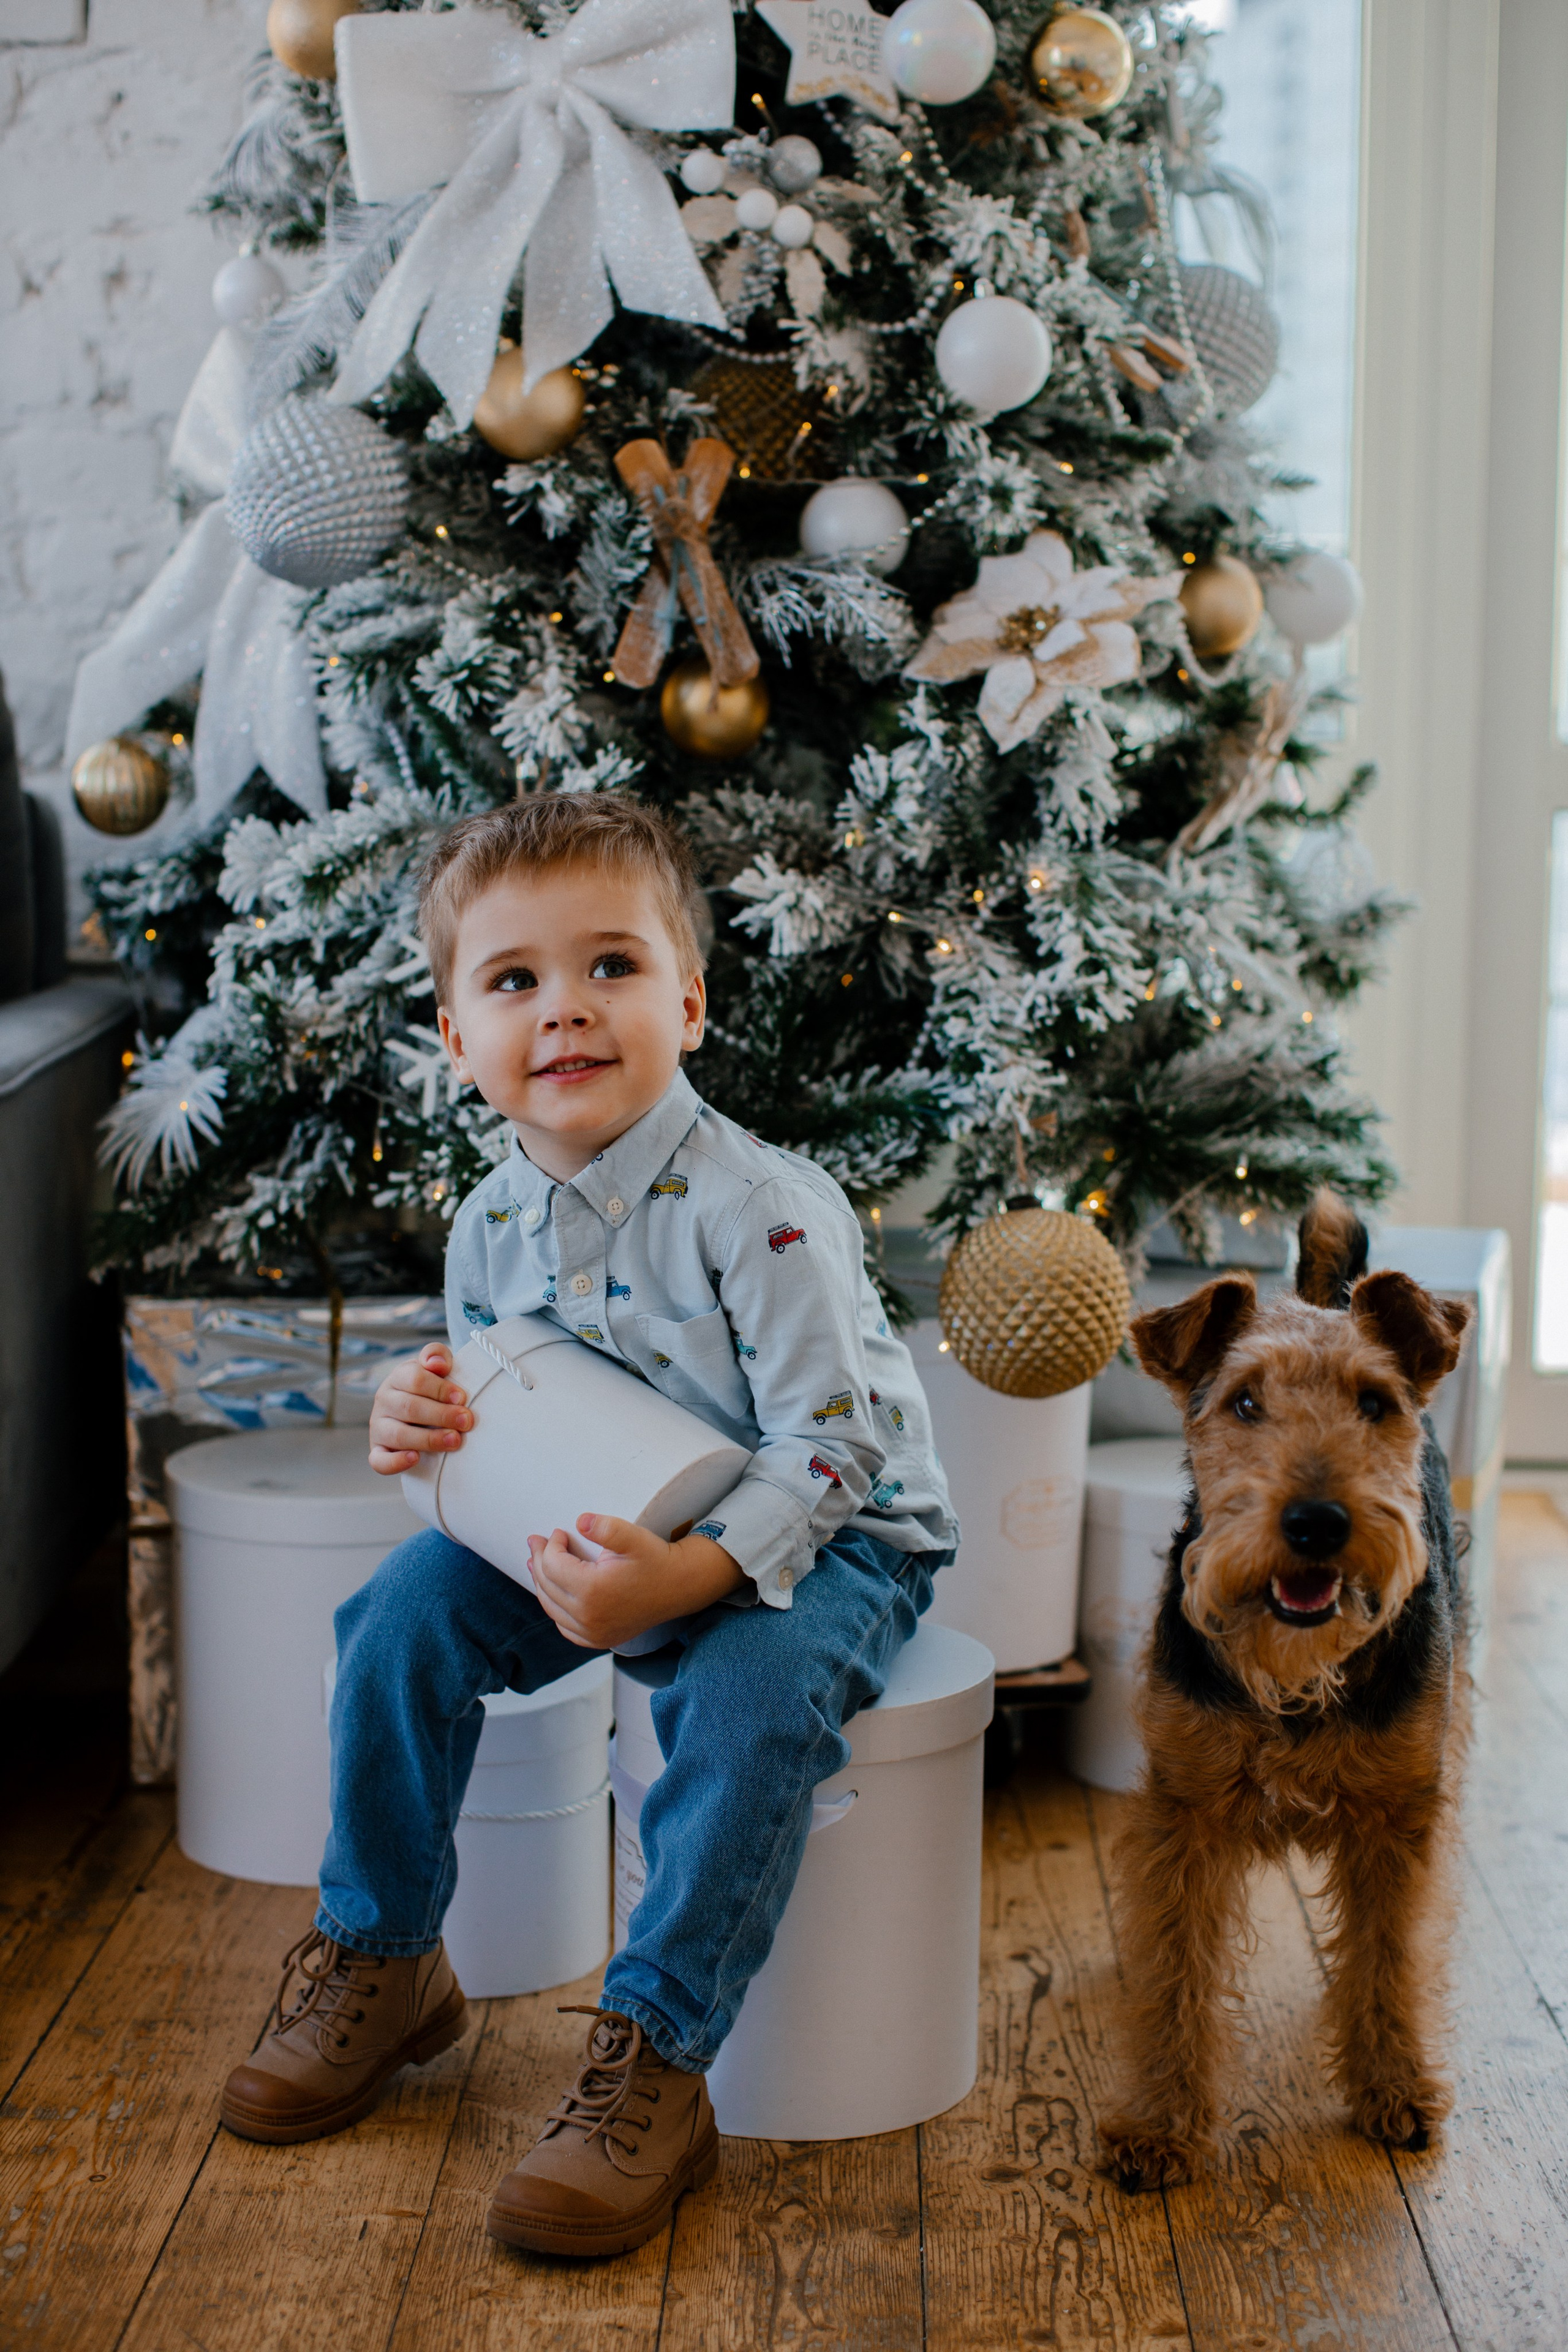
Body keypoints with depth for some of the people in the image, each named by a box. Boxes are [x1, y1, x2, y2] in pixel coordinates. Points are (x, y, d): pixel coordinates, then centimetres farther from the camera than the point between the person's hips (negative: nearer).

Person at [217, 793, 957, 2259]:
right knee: (410, 1603, -9)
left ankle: (652, 2065, -20)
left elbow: (825, 1446, -26)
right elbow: (509, 1428, 11)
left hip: (822, 1533, -6)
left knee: (745, 1699, -35)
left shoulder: (759, 1211, -25)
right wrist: (427, 1436, -13)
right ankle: (377, 1961, 9)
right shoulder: (492, 1224, -2)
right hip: (596, 1529, 7)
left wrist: (689, 1575, -39)